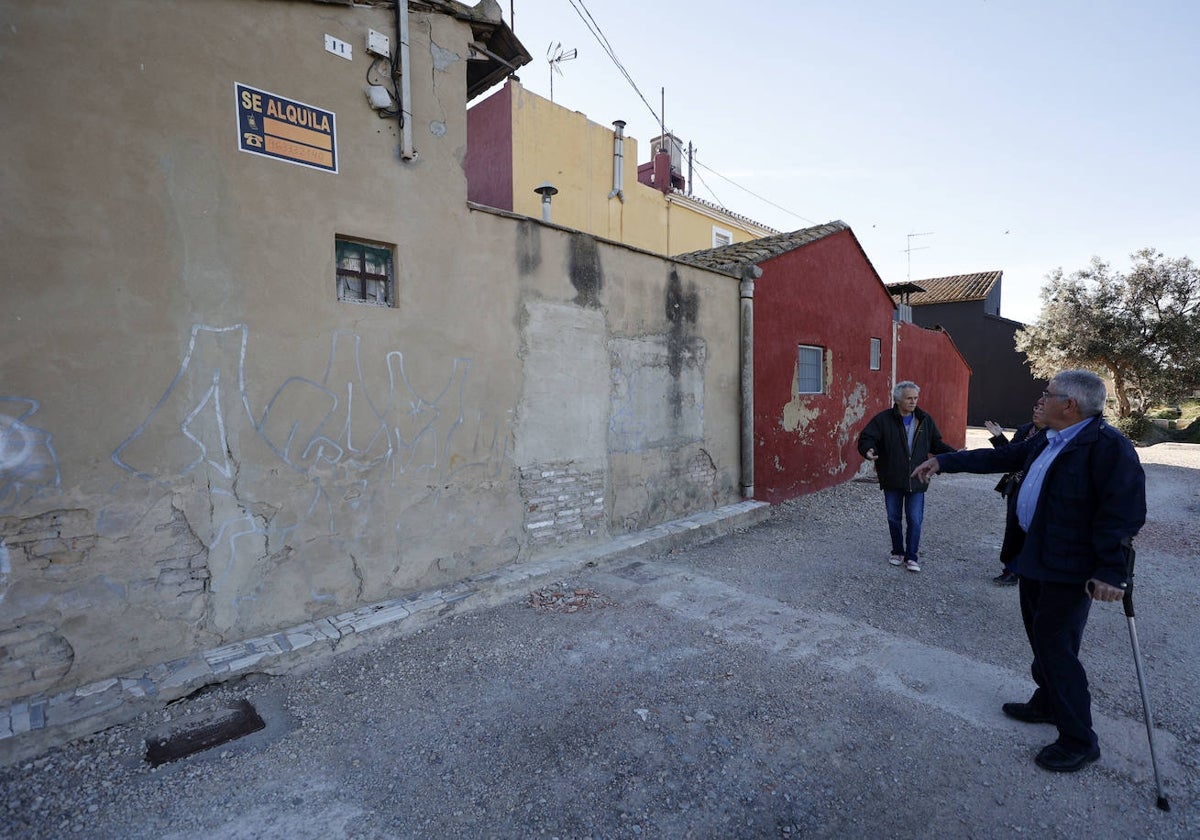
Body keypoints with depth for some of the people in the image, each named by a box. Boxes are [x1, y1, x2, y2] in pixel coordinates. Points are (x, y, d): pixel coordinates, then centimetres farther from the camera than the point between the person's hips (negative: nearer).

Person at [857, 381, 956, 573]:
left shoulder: (925, 420, 3)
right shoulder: (884, 419, -8)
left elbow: (936, 444, 12)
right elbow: (866, 437, -11)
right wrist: (868, 450, -32)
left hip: (916, 480, 1)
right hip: (892, 480, -1)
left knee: (915, 520, 0)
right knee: (894, 518, 12)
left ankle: (911, 557, 14)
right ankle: (897, 552, 29)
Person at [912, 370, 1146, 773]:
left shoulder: (1109, 446, -20)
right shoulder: (1046, 442, 7)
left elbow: (1124, 513, -23)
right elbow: (999, 457, 16)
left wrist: (1111, 571, -25)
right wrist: (943, 462, 15)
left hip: (1071, 570, -9)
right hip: (1035, 558, 9)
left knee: (1056, 649, 0)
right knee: (1041, 639, 22)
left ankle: (1079, 742, 17)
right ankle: (1047, 704, 41)